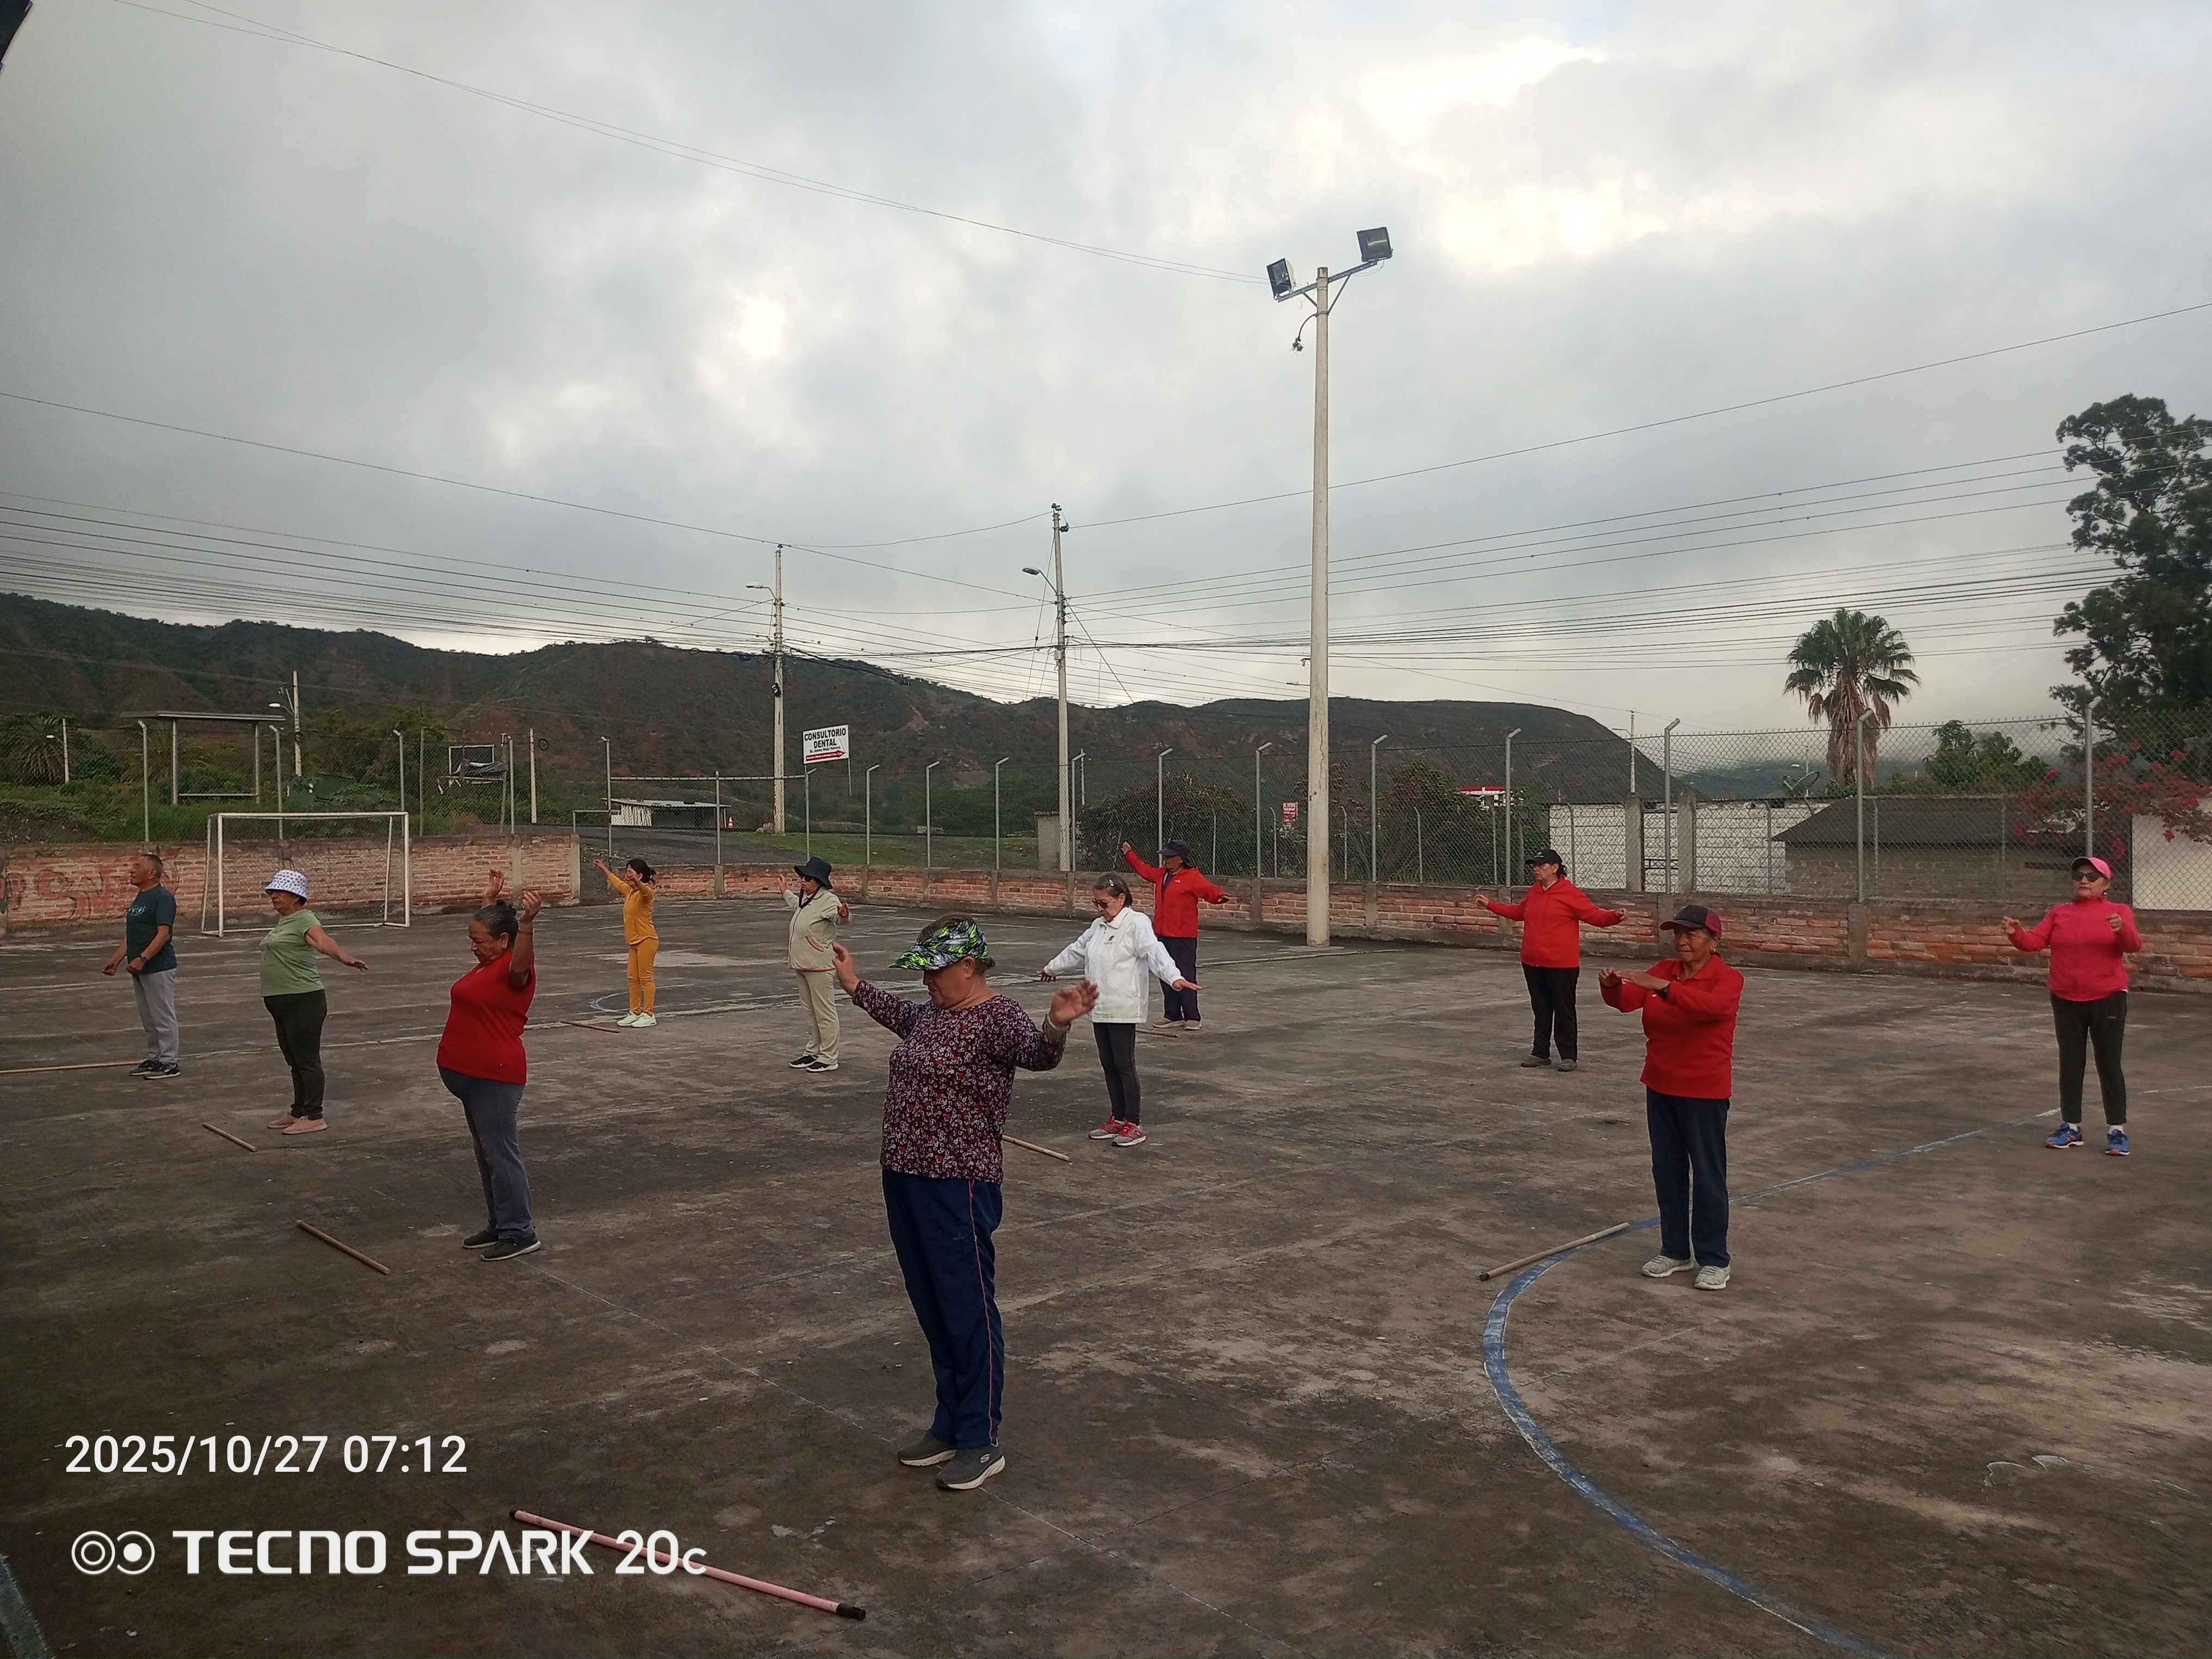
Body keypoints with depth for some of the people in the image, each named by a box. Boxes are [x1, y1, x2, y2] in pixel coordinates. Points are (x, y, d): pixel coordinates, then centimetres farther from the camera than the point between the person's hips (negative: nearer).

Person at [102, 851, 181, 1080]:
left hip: (159, 968, -10)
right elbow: (131, 936, 21)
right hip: (139, 970, 10)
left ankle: (170, 1063, 2)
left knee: (163, 1018, -3)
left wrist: (142, 958, -29)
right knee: (148, 1020, 15)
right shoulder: (140, 899, 16)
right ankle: (154, 1059, 24)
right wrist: (116, 959, 13)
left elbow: (164, 933, -23)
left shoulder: (163, 898, -15)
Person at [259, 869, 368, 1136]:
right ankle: (298, 1112, 26)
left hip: (303, 1002, -10)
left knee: (307, 1059, -5)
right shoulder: (282, 920, 14)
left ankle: (314, 1117, 0)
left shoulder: (304, 920, -15)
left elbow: (324, 941, -34)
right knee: (294, 1061, 17)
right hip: (282, 1003, 10)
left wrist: (345, 957, -50)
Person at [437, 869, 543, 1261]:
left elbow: (521, 962, -43)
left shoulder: (514, 969, -17)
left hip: (495, 1077, -10)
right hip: (471, 1074, 10)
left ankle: (519, 1233, 3)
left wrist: (526, 923, -56)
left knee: (501, 1153, -4)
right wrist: (491, 901, 39)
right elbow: (486, 925, 34)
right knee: (487, 1153, 17)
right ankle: (499, 1224, 26)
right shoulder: (489, 963, 11)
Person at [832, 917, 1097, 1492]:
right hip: (906, 1179, 9)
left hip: (958, 1188, -9)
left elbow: (1038, 1054, -35)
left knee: (968, 1312, 2)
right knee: (932, 1309, 18)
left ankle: (982, 1443, 15)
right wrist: (855, 985, 43)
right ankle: (950, 1425, 32)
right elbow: (900, 1016, 33)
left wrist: (1057, 1025, -55)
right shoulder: (932, 1012, 10)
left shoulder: (997, 1016, -16)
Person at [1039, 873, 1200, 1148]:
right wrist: (1052, 968, 45)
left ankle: (1134, 1125, 4)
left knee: (1124, 1065, -4)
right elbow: (1077, 952, 32)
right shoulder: (1099, 926, 15)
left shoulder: (1136, 924, -11)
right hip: (1099, 1009, 8)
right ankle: (1117, 1119, 22)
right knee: (1108, 1065, 13)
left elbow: (1155, 952, -27)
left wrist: (1175, 977, -43)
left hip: (1123, 1010, -8)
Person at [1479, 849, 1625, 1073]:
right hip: (1532, 964, 7)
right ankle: (1540, 1053, 24)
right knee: (1541, 1009, 15)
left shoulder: (1570, 893, -12)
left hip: (1561, 965, -7)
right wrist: (1490, 905, 31)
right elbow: (1518, 912, 27)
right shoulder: (1533, 892, 10)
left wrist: (1615, 917, -30)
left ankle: (1568, 1056, 11)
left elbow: (1595, 916, -12)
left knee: (1564, 1010, 2)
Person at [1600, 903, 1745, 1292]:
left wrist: (1665, 987, -45)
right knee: (1667, 1171, 14)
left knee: (1708, 1176, 2)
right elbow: (1627, 1000, -8)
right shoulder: (1662, 971, 5)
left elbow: (1714, 1005, -35)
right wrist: (1612, 986, -31)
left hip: (1705, 1092, -6)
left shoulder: (1728, 978, -12)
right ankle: (1674, 1250, 26)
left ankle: (1713, 1260, 13)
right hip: (1660, 1088, 6)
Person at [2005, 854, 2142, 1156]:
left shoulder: (2118, 912, -3)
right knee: (2070, 1065, 11)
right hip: (2066, 1001, 4)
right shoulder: (2059, 913, 7)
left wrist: (2122, 930, -39)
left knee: (2109, 1066, 1)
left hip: (2107, 999, -4)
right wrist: (2016, 933, -20)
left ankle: (2117, 1131, 10)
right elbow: (2034, 941, 0)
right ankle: (2070, 1127, 20)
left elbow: (2134, 945, -18)